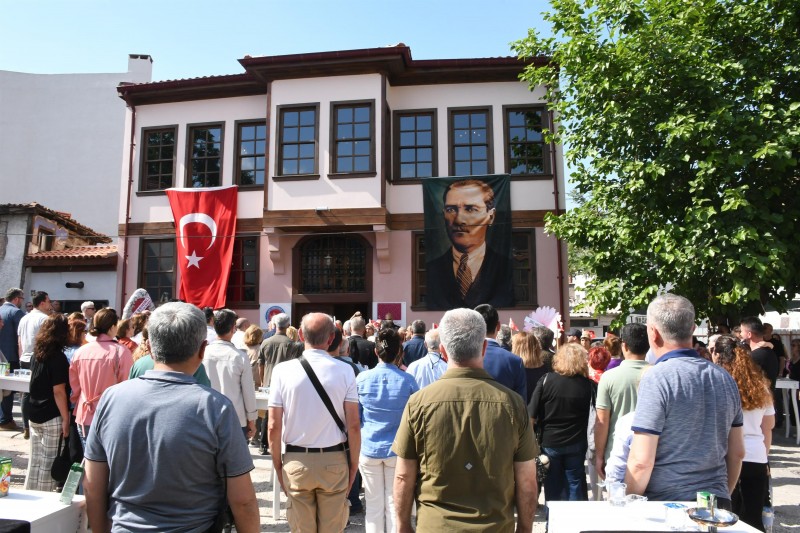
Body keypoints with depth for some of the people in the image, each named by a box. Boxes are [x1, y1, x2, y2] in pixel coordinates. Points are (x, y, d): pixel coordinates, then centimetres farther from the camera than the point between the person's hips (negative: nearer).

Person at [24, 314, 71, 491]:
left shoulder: (37, 353, 4)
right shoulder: (58, 357, -18)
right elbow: (58, 392, -19)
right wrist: (66, 419, -14)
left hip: (34, 415, 7)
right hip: (52, 418, -7)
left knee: (35, 459, 17)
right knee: (49, 462, 4)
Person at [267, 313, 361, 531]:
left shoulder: (282, 370, -8)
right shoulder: (344, 371, -9)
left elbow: (274, 426, -5)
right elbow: (353, 425, -7)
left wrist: (278, 464, 8)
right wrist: (354, 464, 5)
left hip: (296, 461, 1)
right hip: (334, 461, 0)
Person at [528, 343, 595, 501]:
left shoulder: (546, 380, -14)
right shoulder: (587, 384, -11)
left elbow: (532, 416, -12)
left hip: (549, 442, 0)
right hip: (576, 444, 1)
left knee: (553, 489, 14)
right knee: (575, 483, 17)